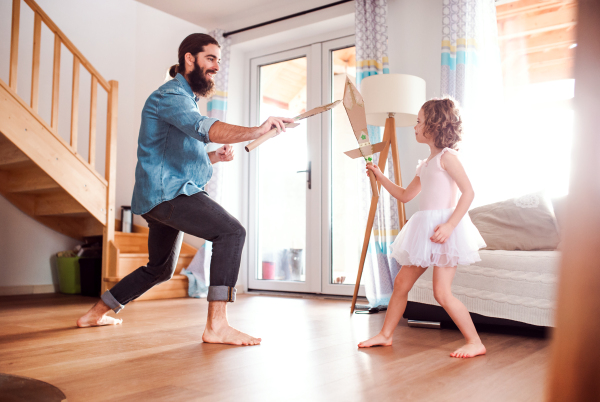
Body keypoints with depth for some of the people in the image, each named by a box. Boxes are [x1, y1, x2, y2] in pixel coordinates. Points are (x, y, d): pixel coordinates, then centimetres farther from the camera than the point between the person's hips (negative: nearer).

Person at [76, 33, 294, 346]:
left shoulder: (185, 98, 25)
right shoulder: (170, 95, -9)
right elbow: (203, 128, -32)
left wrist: (215, 157, 7)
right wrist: (256, 131, -43)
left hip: (163, 196, 11)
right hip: (166, 192, -11)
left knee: (160, 269, 23)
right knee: (231, 231, -24)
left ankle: (96, 313, 36)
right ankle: (217, 325, -28)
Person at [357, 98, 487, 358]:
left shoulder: (446, 156, -7)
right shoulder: (425, 165, 19)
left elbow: (468, 192, -15)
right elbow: (405, 195, 26)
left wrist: (449, 225, -23)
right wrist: (380, 176, 22)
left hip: (444, 227, -9)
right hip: (424, 228, 9)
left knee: (441, 293, -11)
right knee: (401, 283, 11)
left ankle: (475, 342, 3)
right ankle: (385, 335, 23)